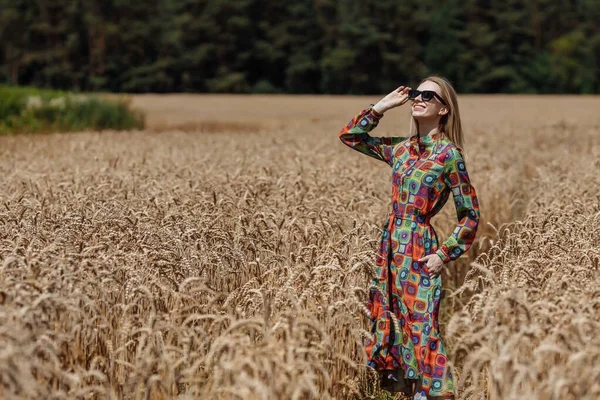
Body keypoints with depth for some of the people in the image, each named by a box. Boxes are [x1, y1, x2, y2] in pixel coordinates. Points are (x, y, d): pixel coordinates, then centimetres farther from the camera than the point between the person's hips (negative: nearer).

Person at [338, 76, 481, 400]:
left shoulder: (449, 154, -8)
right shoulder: (400, 148, 9)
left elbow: (470, 215, -5)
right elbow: (350, 136, 16)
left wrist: (444, 254, -12)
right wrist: (383, 105, 7)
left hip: (419, 247, -7)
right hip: (390, 243, 7)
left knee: (420, 325, -9)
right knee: (389, 321, 11)